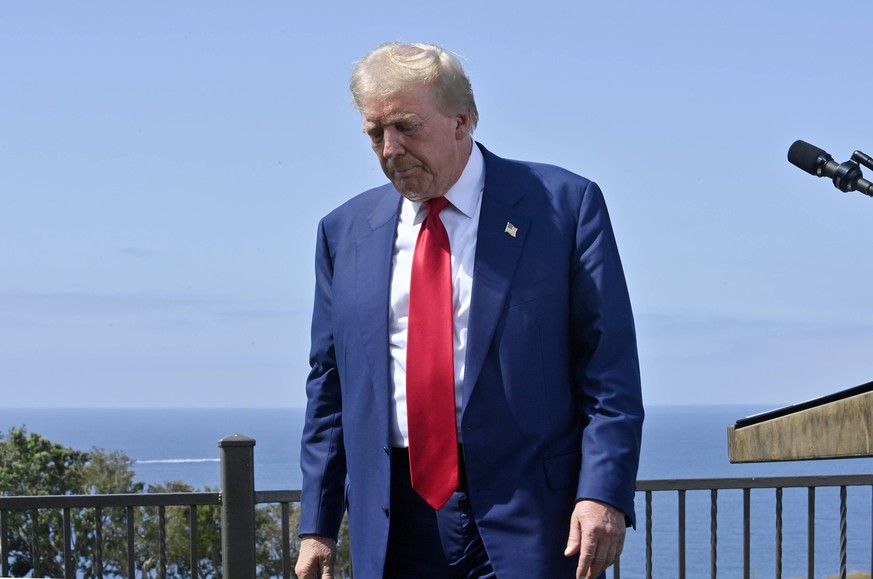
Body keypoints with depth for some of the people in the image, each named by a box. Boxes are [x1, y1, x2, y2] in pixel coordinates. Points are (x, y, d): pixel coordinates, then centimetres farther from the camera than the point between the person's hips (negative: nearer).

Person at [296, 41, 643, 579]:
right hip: (394, 527, 4)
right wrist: (317, 526, 9)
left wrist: (604, 493, -15)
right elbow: (330, 385, 14)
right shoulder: (345, 231, 12)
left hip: (527, 524, -3)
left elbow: (610, 369, -4)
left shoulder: (563, 205, 0)